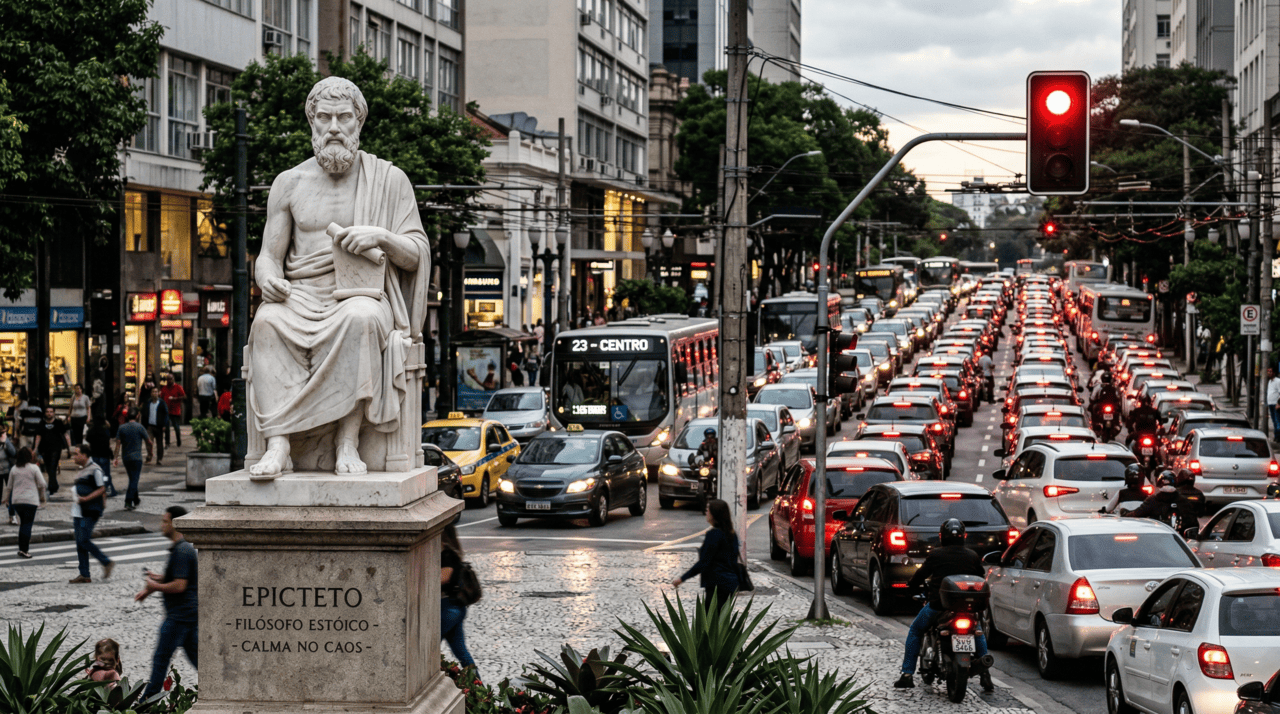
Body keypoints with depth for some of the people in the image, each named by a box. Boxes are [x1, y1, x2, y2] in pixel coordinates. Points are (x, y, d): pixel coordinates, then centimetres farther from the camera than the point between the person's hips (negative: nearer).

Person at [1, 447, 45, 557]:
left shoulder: (14, 469, 6)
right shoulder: (34, 468, -5)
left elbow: (9, 486, 13)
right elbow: (42, 485, -4)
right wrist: (43, 497, 10)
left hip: (16, 501, 4)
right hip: (30, 500, -4)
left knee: (23, 523, 18)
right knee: (27, 524, -3)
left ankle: (22, 547, 14)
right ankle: (23, 550, -9)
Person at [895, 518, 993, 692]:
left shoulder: (936, 555, -2)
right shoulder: (972, 556, 6)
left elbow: (920, 576, 3)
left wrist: (912, 585, 26)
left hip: (939, 604, -3)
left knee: (915, 631, 19)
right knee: (978, 632, 29)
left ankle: (907, 675, 11)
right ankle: (984, 673, 14)